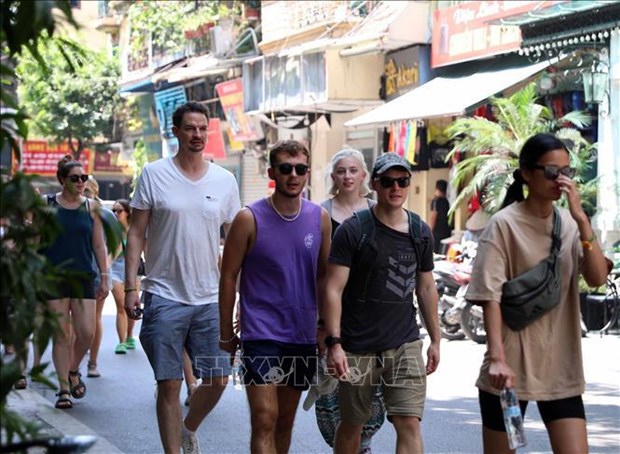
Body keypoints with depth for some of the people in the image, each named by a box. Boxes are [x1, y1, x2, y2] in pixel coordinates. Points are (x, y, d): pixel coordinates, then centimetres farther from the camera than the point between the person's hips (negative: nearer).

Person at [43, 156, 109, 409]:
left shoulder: (91, 207, 5)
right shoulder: (47, 205, 1)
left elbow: (99, 245, 8)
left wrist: (104, 277, 5)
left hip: (84, 276, 1)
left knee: (87, 333, -6)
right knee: (61, 335, -1)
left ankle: (73, 370, 23)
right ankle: (64, 389, 9)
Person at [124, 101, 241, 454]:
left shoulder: (225, 180, 6)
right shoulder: (154, 174, -1)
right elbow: (136, 234, 0)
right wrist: (131, 287, -7)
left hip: (211, 299, 3)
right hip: (165, 296, -3)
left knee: (218, 380, 4)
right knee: (170, 383, 0)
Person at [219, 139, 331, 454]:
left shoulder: (320, 218, 4)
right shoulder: (250, 219, -8)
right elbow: (228, 277, -1)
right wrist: (226, 333, 1)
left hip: (303, 335, 4)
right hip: (261, 334, -4)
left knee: (285, 420, 14)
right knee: (264, 420, -12)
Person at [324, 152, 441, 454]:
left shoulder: (421, 233, 8)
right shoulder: (353, 231, -6)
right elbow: (334, 289, -10)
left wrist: (435, 339, 17)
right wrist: (334, 343, -18)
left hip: (405, 344, 3)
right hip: (358, 347, -3)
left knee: (409, 423, -8)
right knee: (351, 424, 9)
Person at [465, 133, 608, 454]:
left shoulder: (570, 223, 6)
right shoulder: (504, 224, -8)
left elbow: (597, 278, -6)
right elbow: (490, 296, -13)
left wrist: (581, 218, -15)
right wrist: (497, 358, -22)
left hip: (561, 367, 4)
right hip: (511, 366, -4)